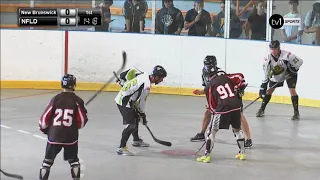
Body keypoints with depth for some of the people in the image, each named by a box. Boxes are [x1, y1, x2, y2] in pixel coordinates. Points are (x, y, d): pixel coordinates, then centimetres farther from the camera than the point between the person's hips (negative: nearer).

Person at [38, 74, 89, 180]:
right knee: (73, 160, 16)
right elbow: (82, 120, -3)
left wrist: (44, 129, 19)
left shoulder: (55, 99, -3)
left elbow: (45, 117, -1)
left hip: (54, 135, 0)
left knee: (48, 160, 9)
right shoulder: (77, 101, -5)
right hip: (71, 136, 0)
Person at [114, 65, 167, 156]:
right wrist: (143, 115, -4)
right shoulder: (146, 85, -25)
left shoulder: (144, 76, 3)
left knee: (136, 118, 27)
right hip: (124, 102, -11)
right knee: (130, 125, -14)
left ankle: (136, 139, 45)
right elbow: (141, 102, -17)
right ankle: (121, 148, -15)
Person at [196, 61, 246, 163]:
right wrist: (235, 90, 23)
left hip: (223, 108, -4)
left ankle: (207, 155, 5)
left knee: (212, 131, 7)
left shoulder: (208, 87, 7)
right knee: (237, 129, 24)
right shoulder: (225, 77, 14)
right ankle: (242, 153, 29)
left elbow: (212, 105, 8)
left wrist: (214, 112, 24)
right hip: (236, 106, 4)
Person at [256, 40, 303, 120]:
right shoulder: (268, 58, -24)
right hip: (276, 75, 3)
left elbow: (300, 61, -23)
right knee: (269, 90, 2)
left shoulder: (286, 55, -34)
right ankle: (262, 109, 16)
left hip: (290, 73, -3)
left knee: (292, 90, -14)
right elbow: (266, 74, -23)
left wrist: (293, 69, -27)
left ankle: (296, 112, -6)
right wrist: (263, 87, -27)